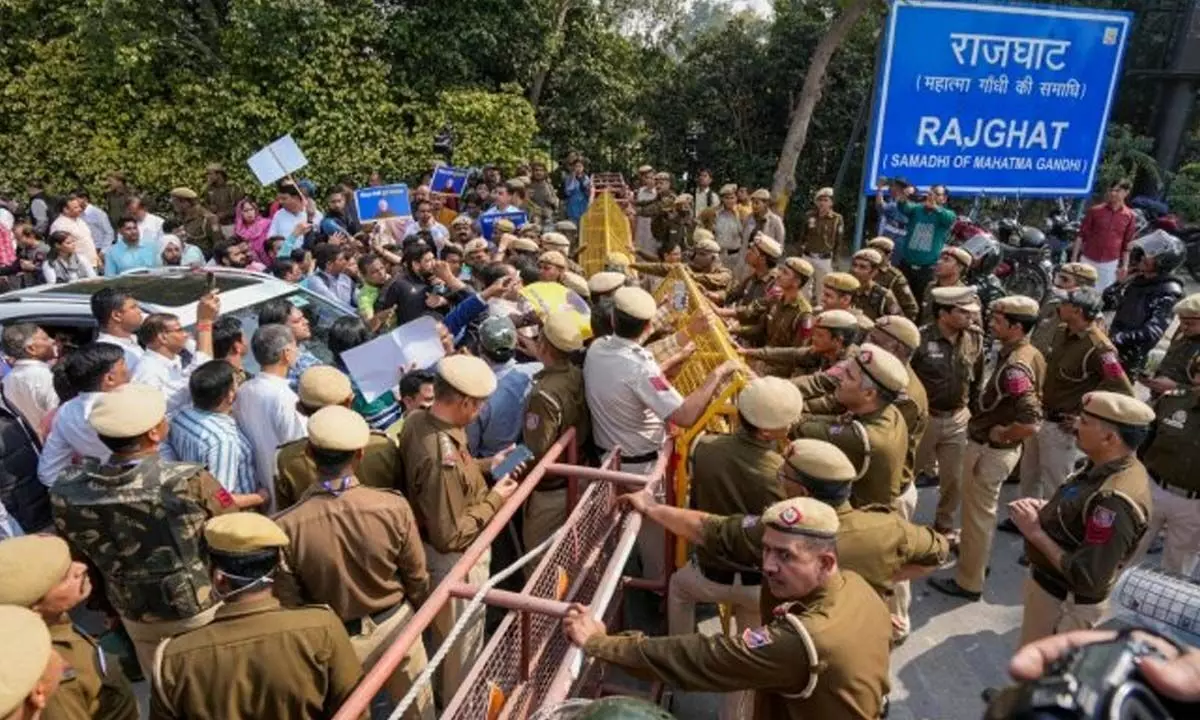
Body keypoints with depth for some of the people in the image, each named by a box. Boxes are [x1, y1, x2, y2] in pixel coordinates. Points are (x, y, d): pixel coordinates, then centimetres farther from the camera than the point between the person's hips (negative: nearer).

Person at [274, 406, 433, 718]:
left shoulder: (286, 527, -25)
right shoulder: (393, 507, -25)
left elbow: (289, 603, -13)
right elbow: (416, 578, -10)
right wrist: (421, 613, 11)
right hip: (395, 627, 0)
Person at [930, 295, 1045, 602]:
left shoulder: (1014, 367, -29)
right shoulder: (1032, 354, 1)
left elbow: (1031, 423, -36)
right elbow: (1031, 402, 15)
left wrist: (998, 435, -19)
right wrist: (998, 430, 11)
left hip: (990, 450, -9)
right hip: (1002, 448, 9)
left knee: (977, 514, 6)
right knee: (983, 510, 27)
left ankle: (969, 582, 21)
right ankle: (976, 556, 47)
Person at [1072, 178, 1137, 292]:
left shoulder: (1129, 216, 0)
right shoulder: (1095, 210, -4)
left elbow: (1127, 243, 5)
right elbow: (1081, 235, -1)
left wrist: (1125, 265, 2)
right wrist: (1074, 259, -5)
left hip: (1110, 264, 1)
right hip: (1088, 260, -1)